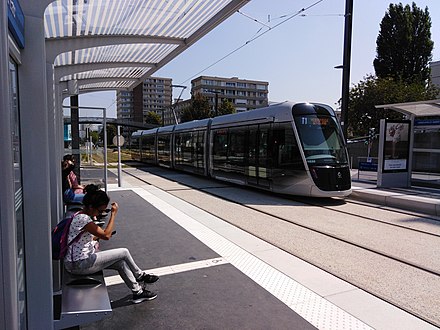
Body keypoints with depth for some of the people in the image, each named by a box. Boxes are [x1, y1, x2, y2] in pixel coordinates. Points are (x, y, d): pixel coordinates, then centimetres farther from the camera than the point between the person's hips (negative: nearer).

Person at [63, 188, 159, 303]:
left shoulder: (79, 216, 9)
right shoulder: (84, 219, -24)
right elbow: (106, 235, -24)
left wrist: (95, 238, 6)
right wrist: (113, 214, -20)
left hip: (75, 262, 10)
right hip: (79, 265, -10)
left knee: (121, 263, 8)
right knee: (124, 252, -5)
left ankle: (138, 291, 19)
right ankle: (140, 276, 18)